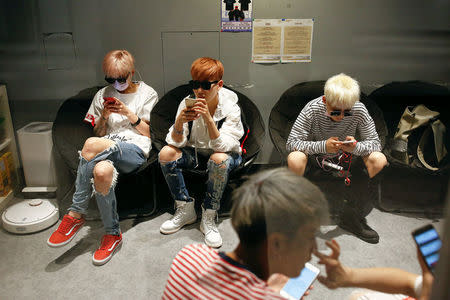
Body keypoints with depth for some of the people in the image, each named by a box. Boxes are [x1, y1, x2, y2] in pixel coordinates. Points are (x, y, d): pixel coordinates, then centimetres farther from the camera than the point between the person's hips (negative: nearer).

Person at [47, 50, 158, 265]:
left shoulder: (147, 94, 12)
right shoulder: (103, 95, 21)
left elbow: (150, 133, 7)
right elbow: (99, 133, 21)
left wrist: (128, 113, -5)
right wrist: (104, 116, 0)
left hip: (135, 150, -3)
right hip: (107, 148, 3)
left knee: (92, 144, -35)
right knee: (102, 171, -39)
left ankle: (76, 214, -20)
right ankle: (112, 234, -21)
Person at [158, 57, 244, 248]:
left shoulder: (230, 108, -20)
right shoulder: (187, 104, -13)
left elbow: (222, 146, -30)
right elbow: (176, 143, -14)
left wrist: (208, 119, -43)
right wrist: (179, 122, -34)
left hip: (226, 154, -3)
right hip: (196, 152, 3)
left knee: (218, 159, -37)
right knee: (166, 153, -22)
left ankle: (208, 218, -18)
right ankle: (185, 210, -7)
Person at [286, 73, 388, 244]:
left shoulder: (359, 110, -18)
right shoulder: (312, 109, -24)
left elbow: (375, 143, -10)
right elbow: (291, 142, -24)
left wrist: (356, 147, -34)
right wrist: (323, 146, -38)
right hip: (315, 157, -3)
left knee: (379, 160, -22)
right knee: (295, 159, -35)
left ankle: (351, 217, -6)